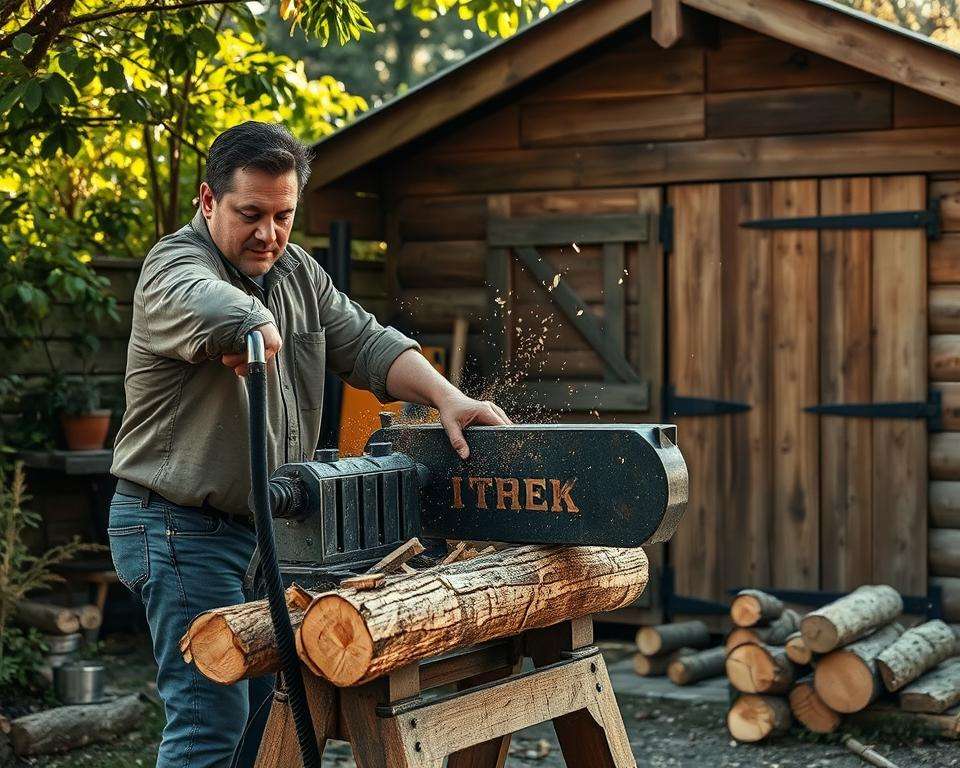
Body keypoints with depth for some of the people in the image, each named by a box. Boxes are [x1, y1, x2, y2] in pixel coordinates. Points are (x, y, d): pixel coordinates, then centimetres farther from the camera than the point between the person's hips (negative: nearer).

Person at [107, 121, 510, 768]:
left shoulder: (298, 272, 12)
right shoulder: (174, 269, -15)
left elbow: (367, 345, 5)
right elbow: (219, 311, -41)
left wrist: (448, 399, -8)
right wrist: (259, 334, -23)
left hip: (264, 526, 8)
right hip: (180, 529, -8)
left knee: (270, 705, 14)